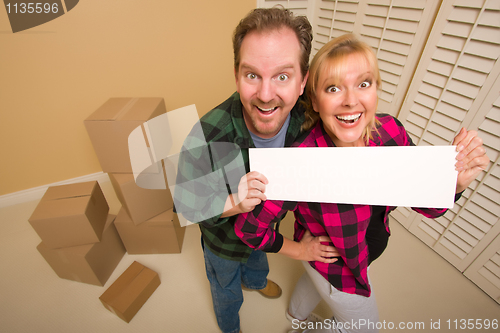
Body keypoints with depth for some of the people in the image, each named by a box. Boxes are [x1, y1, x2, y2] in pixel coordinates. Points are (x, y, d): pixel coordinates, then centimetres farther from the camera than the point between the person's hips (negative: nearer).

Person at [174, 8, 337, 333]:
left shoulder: (305, 118, -27)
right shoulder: (206, 140, -42)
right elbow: (184, 204, -26)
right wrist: (233, 203, -45)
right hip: (224, 240, -3)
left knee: (258, 260, 39)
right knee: (227, 292, 31)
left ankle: (255, 280, 79)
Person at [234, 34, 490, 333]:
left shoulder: (391, 131, -22)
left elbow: (428, 205, -12)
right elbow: (249, 227, -30)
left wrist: (456, 182, -32)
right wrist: (296, 250, -16)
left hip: (368, 249, 6)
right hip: (336, 268, -5)